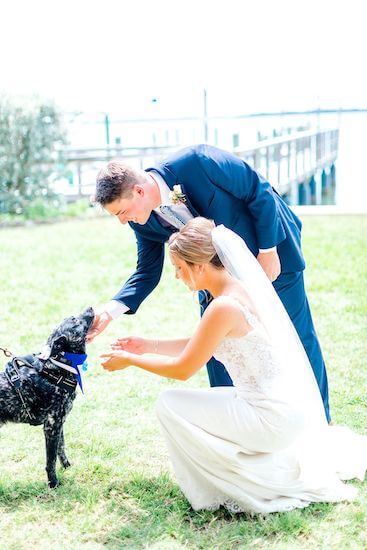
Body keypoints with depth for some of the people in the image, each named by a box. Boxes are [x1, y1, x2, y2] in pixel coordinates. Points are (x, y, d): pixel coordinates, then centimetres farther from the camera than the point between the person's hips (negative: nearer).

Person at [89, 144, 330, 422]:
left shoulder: (196, 162, -34)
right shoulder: (143, 222, -15)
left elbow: (260, 192, -24)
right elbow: (147, 272, -5)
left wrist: (268, 251, -21)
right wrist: (111, 310, -20)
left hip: (270, 247, -5)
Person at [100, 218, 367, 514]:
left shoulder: (224, 306, -23)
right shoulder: (242, 288, 5)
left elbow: (183, 369, -13)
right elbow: (199, 347, 16)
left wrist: (130, 360, -1)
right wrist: (149, 346, 16)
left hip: (274, 419, -9)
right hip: (290, 408, 9)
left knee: (170, 404, -6)